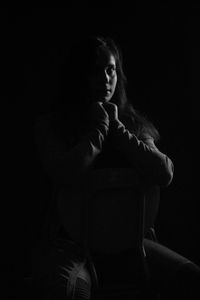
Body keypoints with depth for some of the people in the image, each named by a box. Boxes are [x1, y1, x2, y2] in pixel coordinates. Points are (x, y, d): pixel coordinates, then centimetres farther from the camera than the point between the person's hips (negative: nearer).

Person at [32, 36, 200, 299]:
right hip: (72, 241, -3)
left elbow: (165, 174, -3)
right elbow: (66, 174, -16)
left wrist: (118, 130, -4)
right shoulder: (50, 126, 3)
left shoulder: (134, 125, 12)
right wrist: (99, 128, -3)